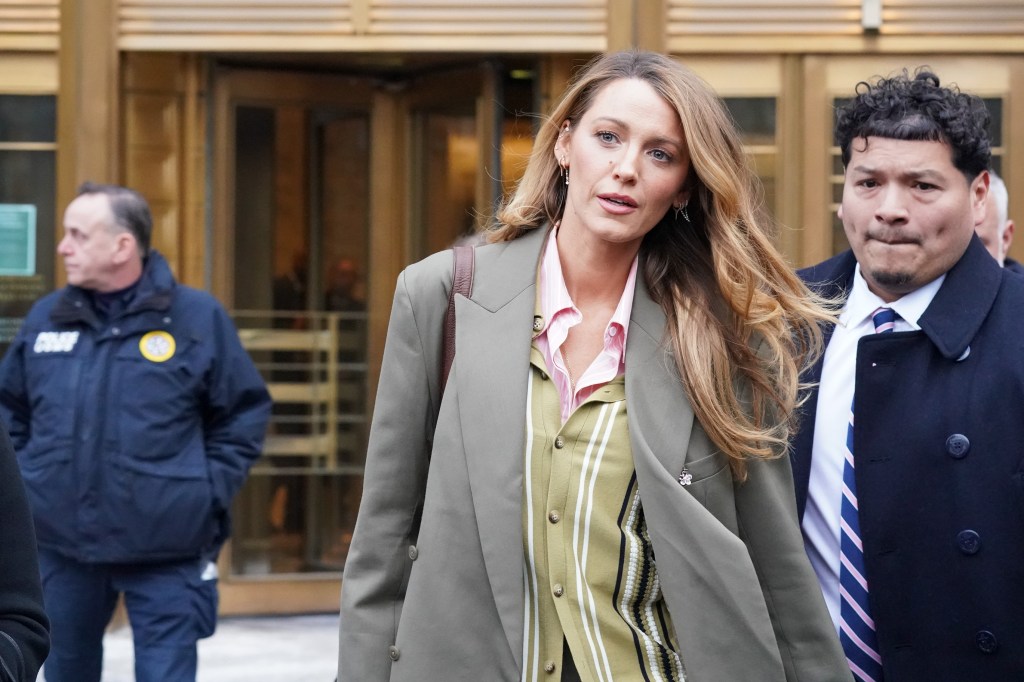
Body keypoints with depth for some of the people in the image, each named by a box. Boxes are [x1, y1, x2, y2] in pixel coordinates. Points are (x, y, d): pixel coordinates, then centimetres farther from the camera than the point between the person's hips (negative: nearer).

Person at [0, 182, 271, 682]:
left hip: (165, 550, -4)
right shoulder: (45, 318, 6)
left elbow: (245, 413, 2)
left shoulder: (196, 317, -4)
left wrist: (208, 491, -5)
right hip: (61, 544, 4)